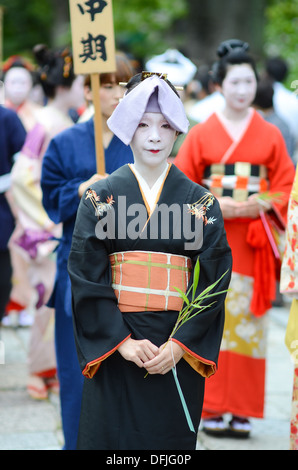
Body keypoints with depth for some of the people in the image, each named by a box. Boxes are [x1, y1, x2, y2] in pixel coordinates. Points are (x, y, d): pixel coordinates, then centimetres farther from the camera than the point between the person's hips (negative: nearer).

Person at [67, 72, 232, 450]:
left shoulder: (201, 202, 4)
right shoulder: (99, 198, 3)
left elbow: (214, 281, -2)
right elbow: (85, 278, -3)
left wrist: (179, 346, -13)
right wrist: (122, 342, -13)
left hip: (180, 354, 0)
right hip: (113, 351, 0)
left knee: (172, 439, 4)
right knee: (112, 435, 1)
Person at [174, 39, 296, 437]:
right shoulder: (201, 135, 5)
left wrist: (264, 204, -11)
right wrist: (214, 205, -12)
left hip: (254, 241, 1)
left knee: (249, 323, -1)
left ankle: (242, 410, 5)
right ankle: (212, 408, 0)